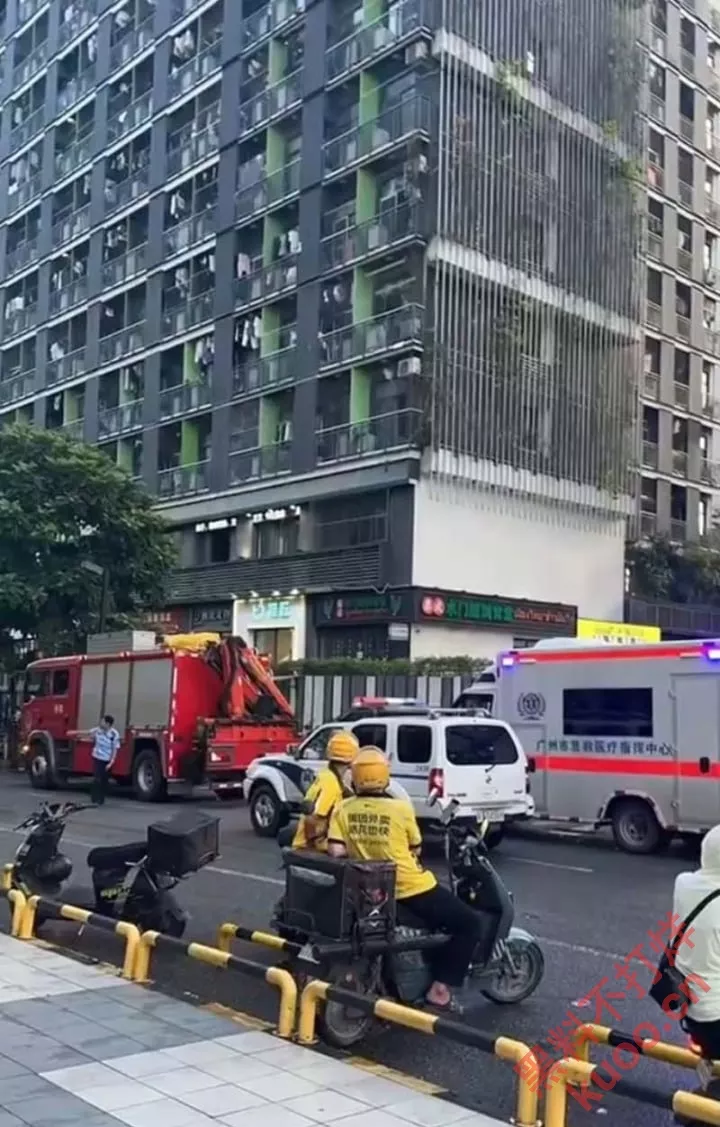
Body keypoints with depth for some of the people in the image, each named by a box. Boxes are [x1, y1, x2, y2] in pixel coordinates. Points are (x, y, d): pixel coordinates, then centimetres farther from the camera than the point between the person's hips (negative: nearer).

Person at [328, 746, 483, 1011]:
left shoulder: (342, 810, -4)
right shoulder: (401, 808, -11)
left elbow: (336, 851, -11)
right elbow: (415, 850, 0)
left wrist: (359, 853, 8)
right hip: (411, 889, -6)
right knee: (469, 923, 9)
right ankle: (440, 990, 3)